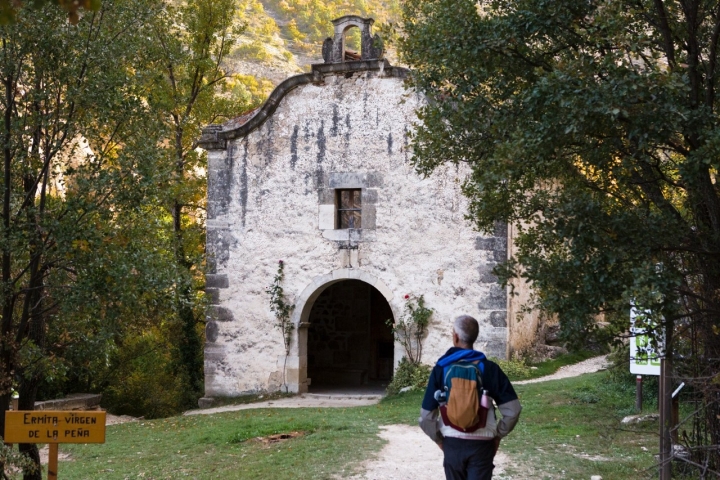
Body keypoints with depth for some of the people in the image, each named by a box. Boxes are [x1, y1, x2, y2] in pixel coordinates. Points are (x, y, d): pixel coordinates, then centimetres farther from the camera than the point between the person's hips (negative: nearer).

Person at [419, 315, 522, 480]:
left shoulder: (442, 368, -5)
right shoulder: (489, 368, -5)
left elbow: (426, 416, -5)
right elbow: (513, 409, -8)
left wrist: (439, 439, 10)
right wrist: (498, 435, 6)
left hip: (453, 444, 1)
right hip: (482, 444, -1)